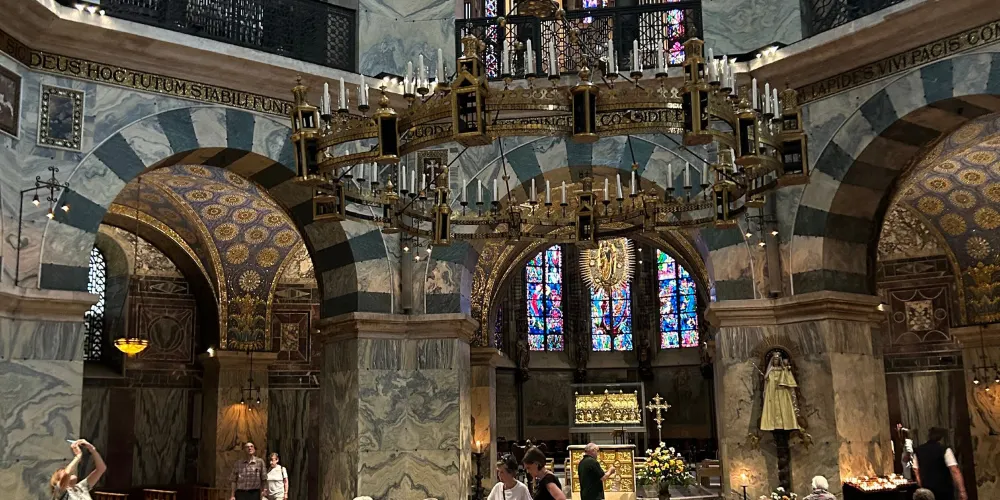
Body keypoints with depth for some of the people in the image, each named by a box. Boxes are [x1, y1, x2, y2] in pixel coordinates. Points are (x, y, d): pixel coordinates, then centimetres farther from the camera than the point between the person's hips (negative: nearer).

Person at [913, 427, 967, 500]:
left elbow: (916, 472, 6)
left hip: (927, 490, 4)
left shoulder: (918, 451, 5)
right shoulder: (944, 450, -9)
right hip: (944, 490, -4)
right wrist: (962, 491, -19)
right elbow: (955, 471, -17)